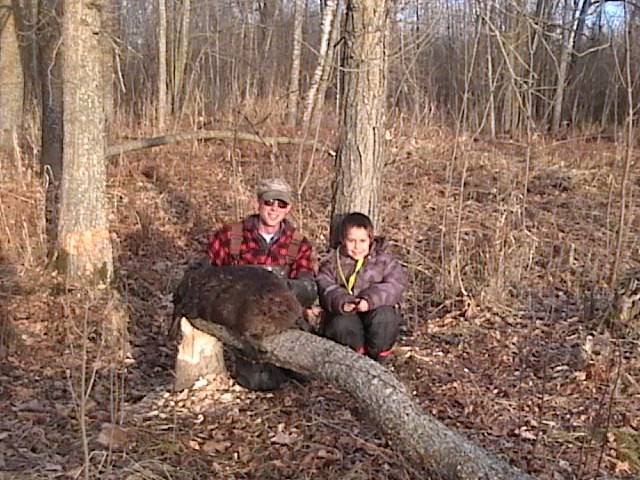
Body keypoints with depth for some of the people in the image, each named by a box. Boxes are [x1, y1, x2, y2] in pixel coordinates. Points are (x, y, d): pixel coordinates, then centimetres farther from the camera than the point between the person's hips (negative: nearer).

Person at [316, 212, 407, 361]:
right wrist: (342, 302, -29)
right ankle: (357, 352, -3)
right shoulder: (333, 262, 6)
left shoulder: (383, 259, 3)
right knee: (341, 324, -33)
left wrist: (370, 299, -26)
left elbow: (396, 283, -10)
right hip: (345, 314, 0)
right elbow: (324, 287, -7)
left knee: (385, 316, -32)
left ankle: (378, 354, -6)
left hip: (375, 311, 0)